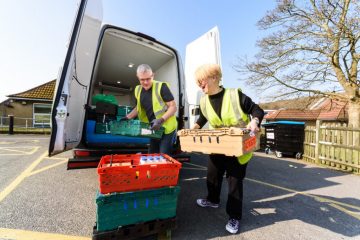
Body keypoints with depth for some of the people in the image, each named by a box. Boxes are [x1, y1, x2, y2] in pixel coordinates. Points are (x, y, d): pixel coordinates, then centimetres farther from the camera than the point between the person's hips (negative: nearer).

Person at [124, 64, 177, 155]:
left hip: (167, 128, -6)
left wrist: (161, 120, -28)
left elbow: (173, 107, -16)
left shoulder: (161, 87, -17)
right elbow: (139, 107, 19)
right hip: (153, 129, 7)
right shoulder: (138, 90, 4)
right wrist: (127, 118, 8)